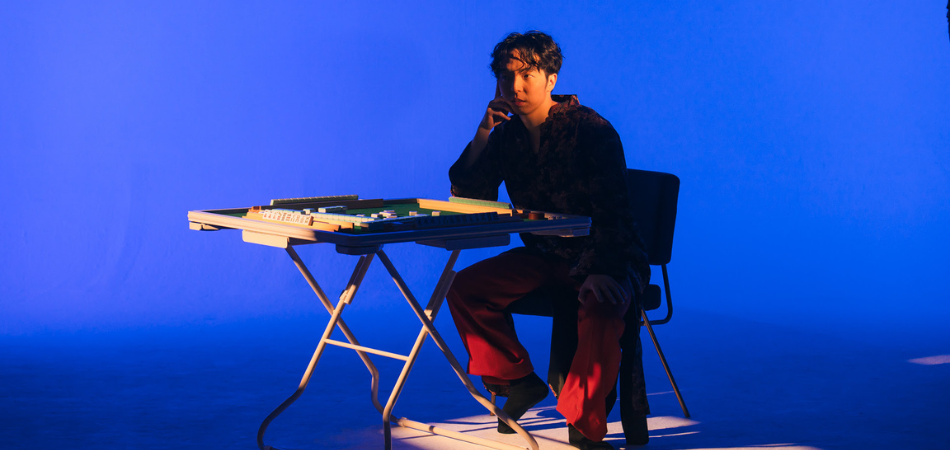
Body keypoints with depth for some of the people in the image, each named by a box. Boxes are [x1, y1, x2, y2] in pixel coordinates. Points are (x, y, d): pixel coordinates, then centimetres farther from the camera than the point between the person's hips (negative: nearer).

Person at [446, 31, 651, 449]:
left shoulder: (590, 130, -17)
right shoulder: (505, 136, 2)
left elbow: (612, 211, -25)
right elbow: (466, 199, -3)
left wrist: (601, 272, -40)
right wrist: (483, 132, -12)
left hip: (610, 259, -6)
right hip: (544, 255, 6)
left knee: (600, 308, -38)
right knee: (463, 289, -10)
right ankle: (517, 381, 9)